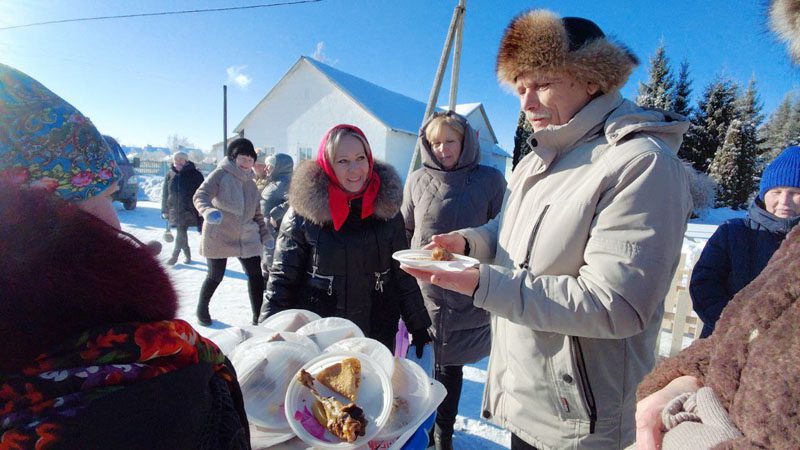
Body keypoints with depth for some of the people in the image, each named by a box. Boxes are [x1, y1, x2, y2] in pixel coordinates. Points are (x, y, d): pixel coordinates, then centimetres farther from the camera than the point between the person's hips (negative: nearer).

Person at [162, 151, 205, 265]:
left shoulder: (194, 174, -4)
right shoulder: (170, 174, 7)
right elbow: (164, 193, 11)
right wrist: (165, 210, 8)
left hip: (189, 209, -4)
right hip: (175, 209, 4)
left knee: (181, 232, -8)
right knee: (182, 232, 10)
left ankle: (175, 255, 2)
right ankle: (187, 254, 22)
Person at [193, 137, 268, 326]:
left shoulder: (251, 184, 13)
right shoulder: (221, 174, -6)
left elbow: (257, 213, 18)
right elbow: (200, 195, -17)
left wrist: (264, 234, 9)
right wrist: (208, 210, -38)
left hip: (247, 238, 5)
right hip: (219, 237, -5)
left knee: (256, 275, -3)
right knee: (215, 276, 6)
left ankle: (258, 317, 8)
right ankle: (202, 309, 33)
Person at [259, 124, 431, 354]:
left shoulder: (387, 206, -2)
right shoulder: (305, 208, -9)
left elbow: (403, 275, 5)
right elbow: (282, 279, -5)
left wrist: (419, 327, 7)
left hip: (378, 336, 3)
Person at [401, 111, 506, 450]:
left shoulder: (490, 180, -2)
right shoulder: (418, 181, 3)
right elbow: (404, 231, 11)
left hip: (466, 295, -1)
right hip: (422, 290, 1)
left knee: (450, 364, 14)